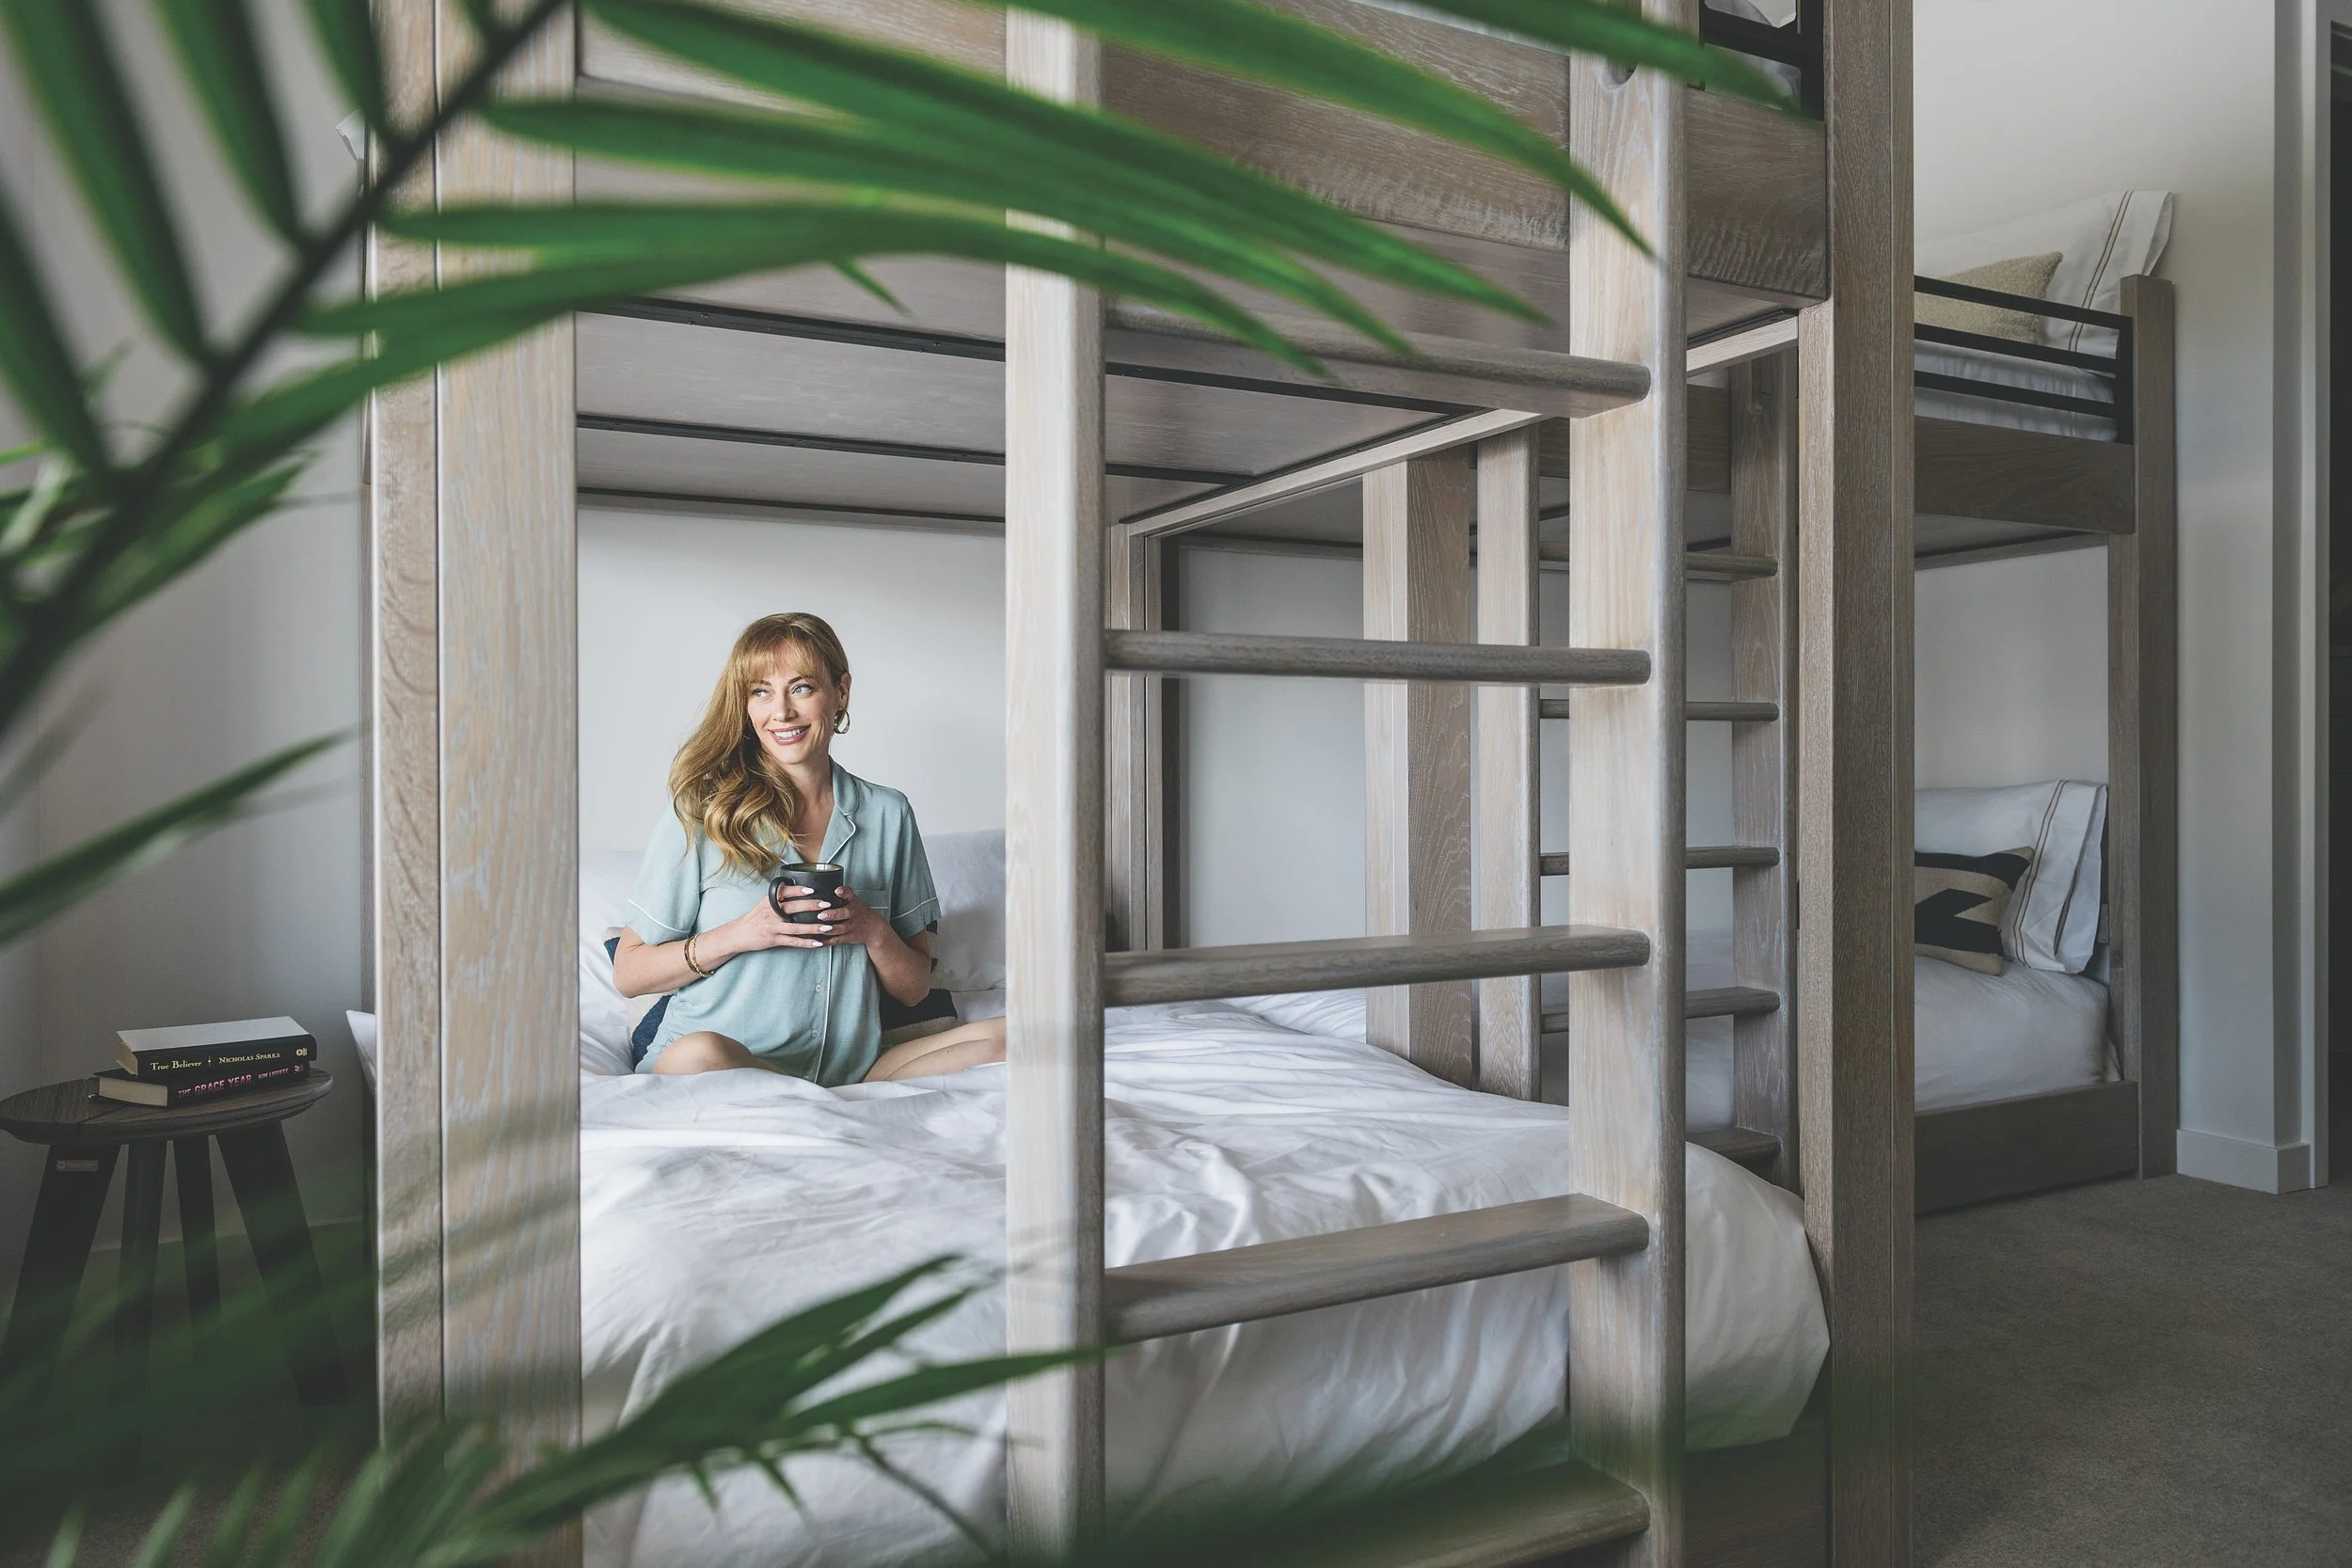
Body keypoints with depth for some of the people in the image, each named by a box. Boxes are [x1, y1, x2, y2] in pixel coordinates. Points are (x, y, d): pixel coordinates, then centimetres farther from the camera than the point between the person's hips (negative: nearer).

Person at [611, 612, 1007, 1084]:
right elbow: (627, 974, 1)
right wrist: (739, 935, -14)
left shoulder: (888, 815, 8)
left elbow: (915, 989, 12)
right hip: (715, 1080, -2)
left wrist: (875, 934, -9)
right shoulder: (702, 813, 0)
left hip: (849, 1073, 3)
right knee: (698, 1054, -37)